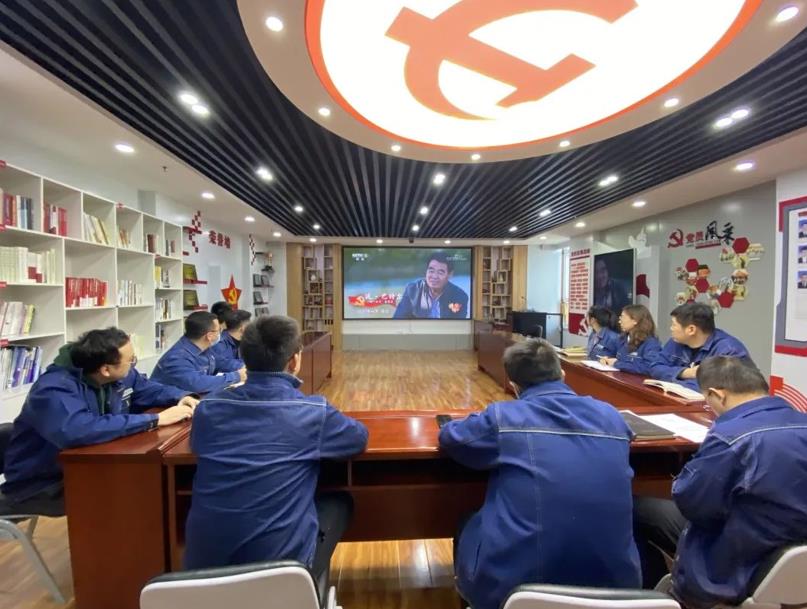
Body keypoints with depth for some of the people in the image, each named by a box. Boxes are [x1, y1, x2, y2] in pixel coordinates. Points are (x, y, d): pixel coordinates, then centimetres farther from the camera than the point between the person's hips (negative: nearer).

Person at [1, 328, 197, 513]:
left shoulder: (121, 375, -7)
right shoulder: (55, 390, -31)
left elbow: (149, 389, 10)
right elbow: (78, 431, -48)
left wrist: (181, 397, -11)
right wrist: (155, 419, -43)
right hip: (39, 485, -7)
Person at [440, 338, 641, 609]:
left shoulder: (502, 417, -13)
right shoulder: (610, 416, 0)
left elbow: (448, 436, 4)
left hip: (514, 584, -4)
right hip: (614, 581, 5)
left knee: (466, 529, 25)